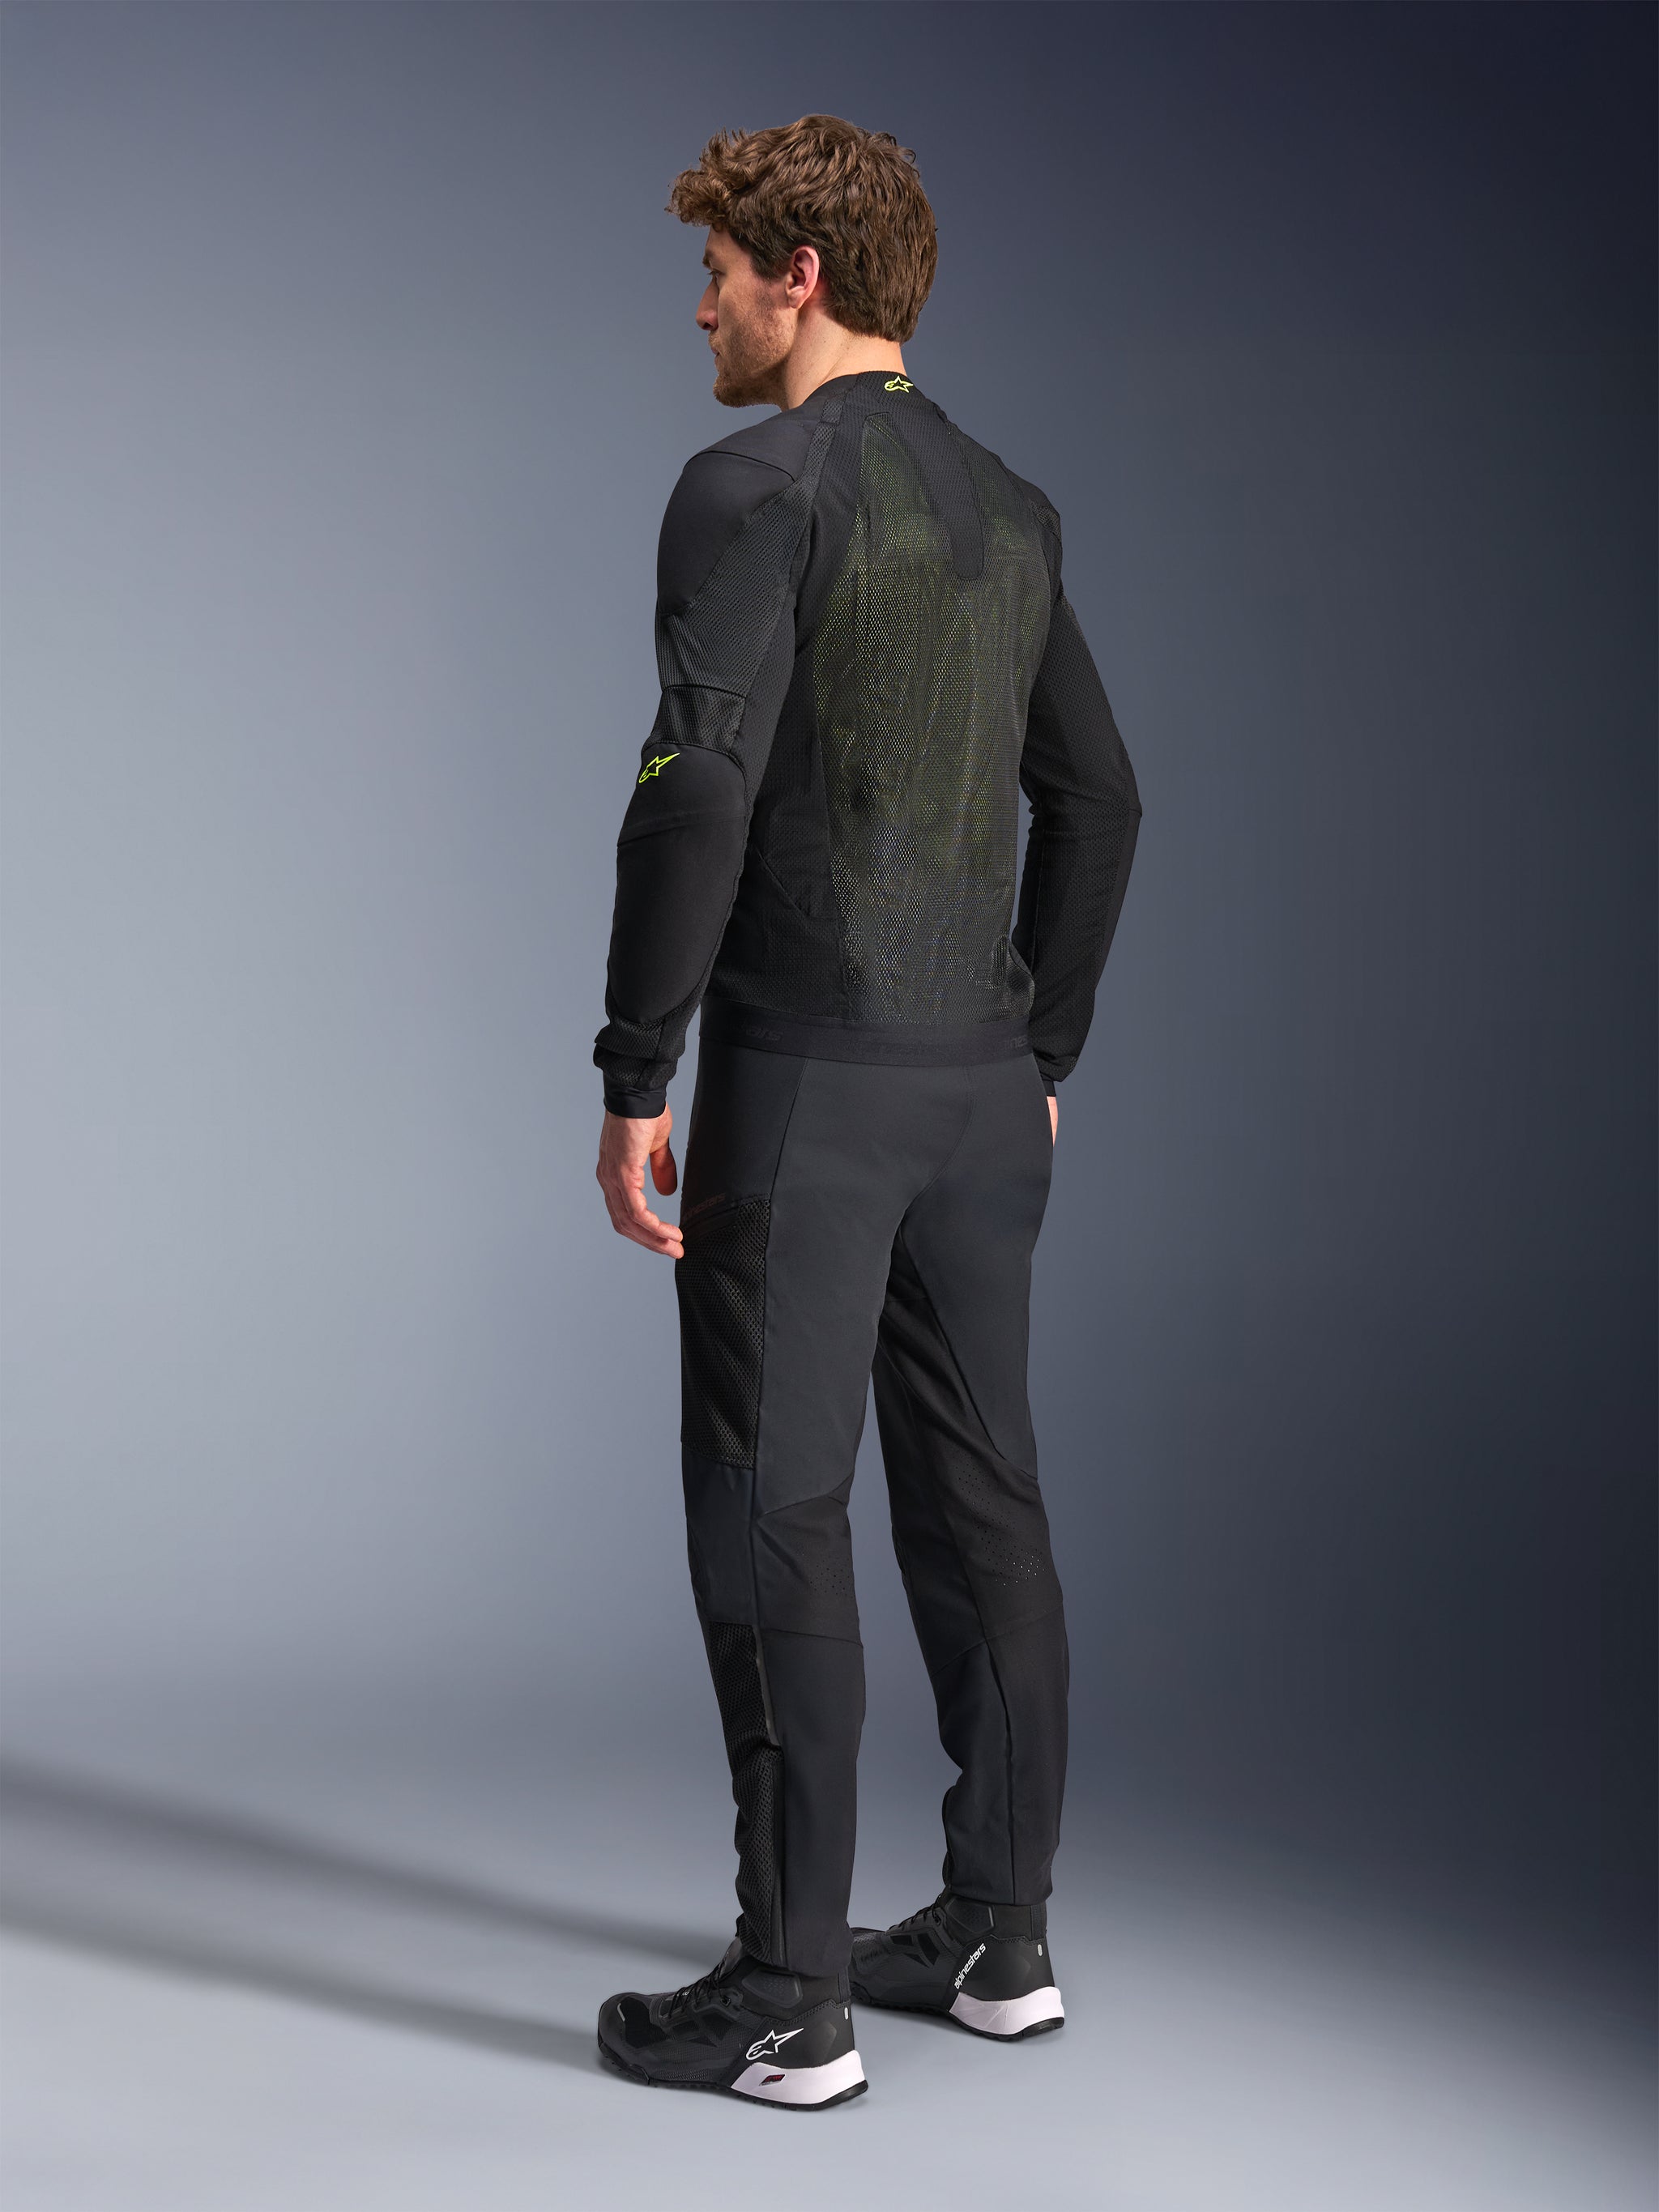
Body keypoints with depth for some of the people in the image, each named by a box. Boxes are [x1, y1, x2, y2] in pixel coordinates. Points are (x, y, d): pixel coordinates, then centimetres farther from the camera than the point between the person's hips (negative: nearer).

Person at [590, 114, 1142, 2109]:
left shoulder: (753, 487, -10)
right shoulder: (1009, 513, 14)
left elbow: (698, 793, -20)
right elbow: (1095, 796, 18)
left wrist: (634, 1081, -15)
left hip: (802, 1087, -8)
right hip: (977, 1090, 8)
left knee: (772, 1521, -2)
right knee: (978, 1500, 12)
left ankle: (789, 1999, 3)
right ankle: (997, 1936, 21)